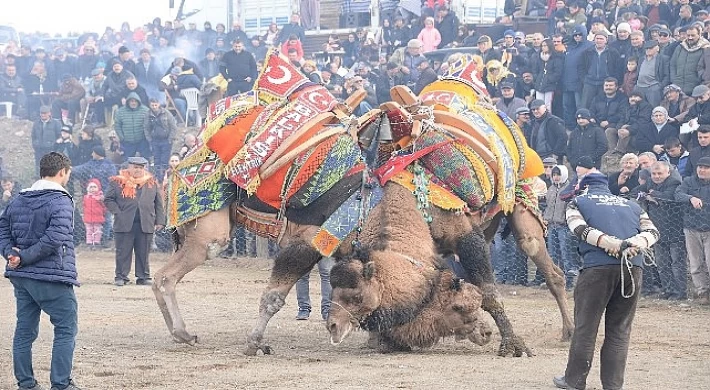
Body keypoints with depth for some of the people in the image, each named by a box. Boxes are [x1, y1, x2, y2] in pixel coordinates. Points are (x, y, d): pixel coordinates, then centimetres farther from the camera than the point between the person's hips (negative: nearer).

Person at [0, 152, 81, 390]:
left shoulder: (20, 200, 12)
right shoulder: (61, 202, -12)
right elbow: (54, 239, -22)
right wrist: (24, 258, -15)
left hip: (21, 277, 8)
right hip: (52, 277, -7)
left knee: (25, 330, 13)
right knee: (66, 330, 1)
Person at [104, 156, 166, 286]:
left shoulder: (151, 183, 12)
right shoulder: (118, 182, 5)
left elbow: (159, 204, 13)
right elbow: (108, 200, 6)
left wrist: (159, 221, 6)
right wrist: (118, 213, -5)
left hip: (145, 225, 2)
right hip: (124, 224, -2)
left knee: (143, 252, 5)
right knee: (123, 252, 0)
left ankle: (143, 277, 12)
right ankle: (121, 277, 8)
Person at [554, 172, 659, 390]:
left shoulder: (578, 202, 18)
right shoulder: (632, 206, 27)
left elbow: (580, 228, -3)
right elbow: (652, 231, 11)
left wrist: (607, 242, -13)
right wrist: (637, 244, -7)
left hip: (597, 267, -3)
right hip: (634, 268, 3)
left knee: (585, 327, 5)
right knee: (620, 330, 8)